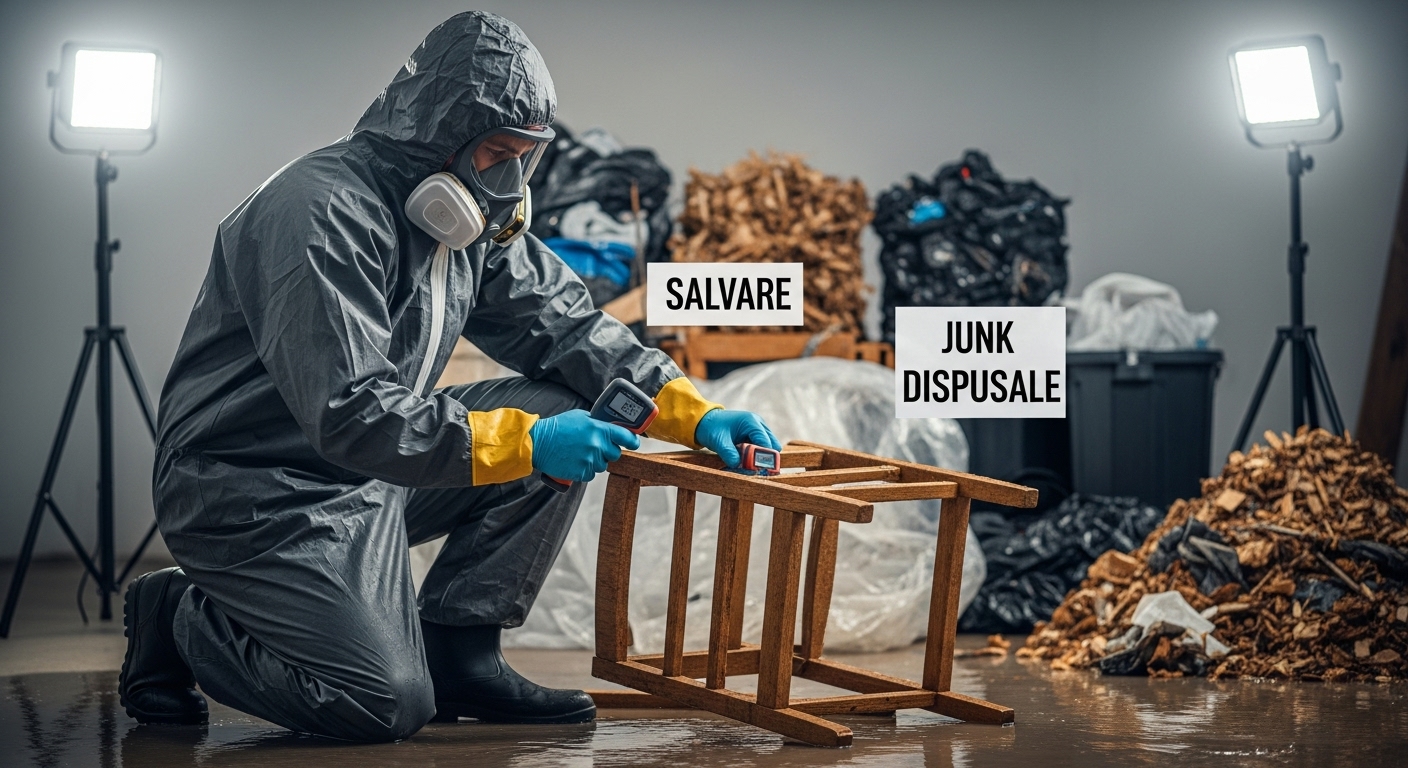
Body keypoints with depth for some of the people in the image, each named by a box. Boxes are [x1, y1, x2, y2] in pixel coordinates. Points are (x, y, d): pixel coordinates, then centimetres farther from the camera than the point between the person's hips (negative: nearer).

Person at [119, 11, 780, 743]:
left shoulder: (477, 218, 5)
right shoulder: (325, 214, -24)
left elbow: (567, 325, 8)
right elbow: (350, 416, -31)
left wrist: (691, 412, -5)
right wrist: (525, 441, -33)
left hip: (371, 469, 9)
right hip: (252, 487, -9)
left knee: (563, 409, -4)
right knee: (387, 703, -21)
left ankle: (455, 652, 1)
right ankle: (182, 618, 3)